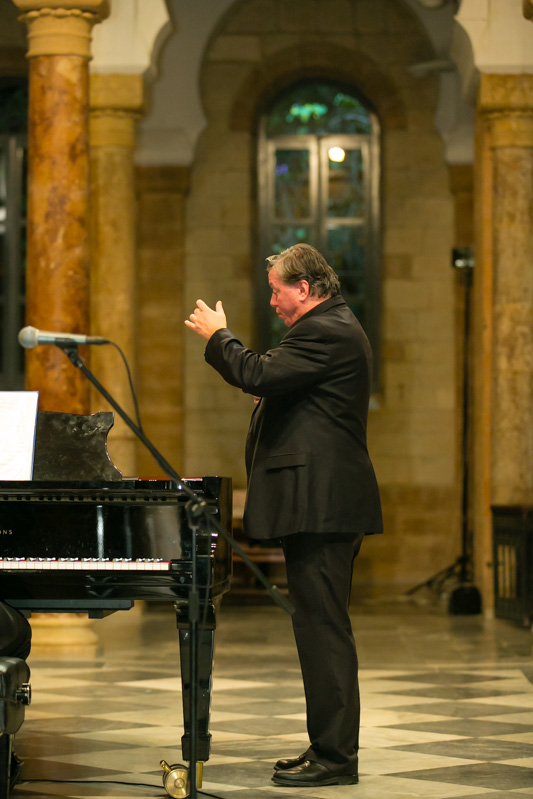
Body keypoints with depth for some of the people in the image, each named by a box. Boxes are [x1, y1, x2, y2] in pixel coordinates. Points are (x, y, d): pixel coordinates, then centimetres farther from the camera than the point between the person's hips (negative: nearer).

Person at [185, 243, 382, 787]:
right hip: (327, 502, 11)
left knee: (322, 628, -9)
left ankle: (334, 758, -7)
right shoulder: (336, 327, 22)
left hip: (320, 504, -11)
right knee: (323, 627, 14)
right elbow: (275, 381, 24)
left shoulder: (324, 331, -13)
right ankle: (329, 748, 19)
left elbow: (257, 375, -22)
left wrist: (217, 336, -7)